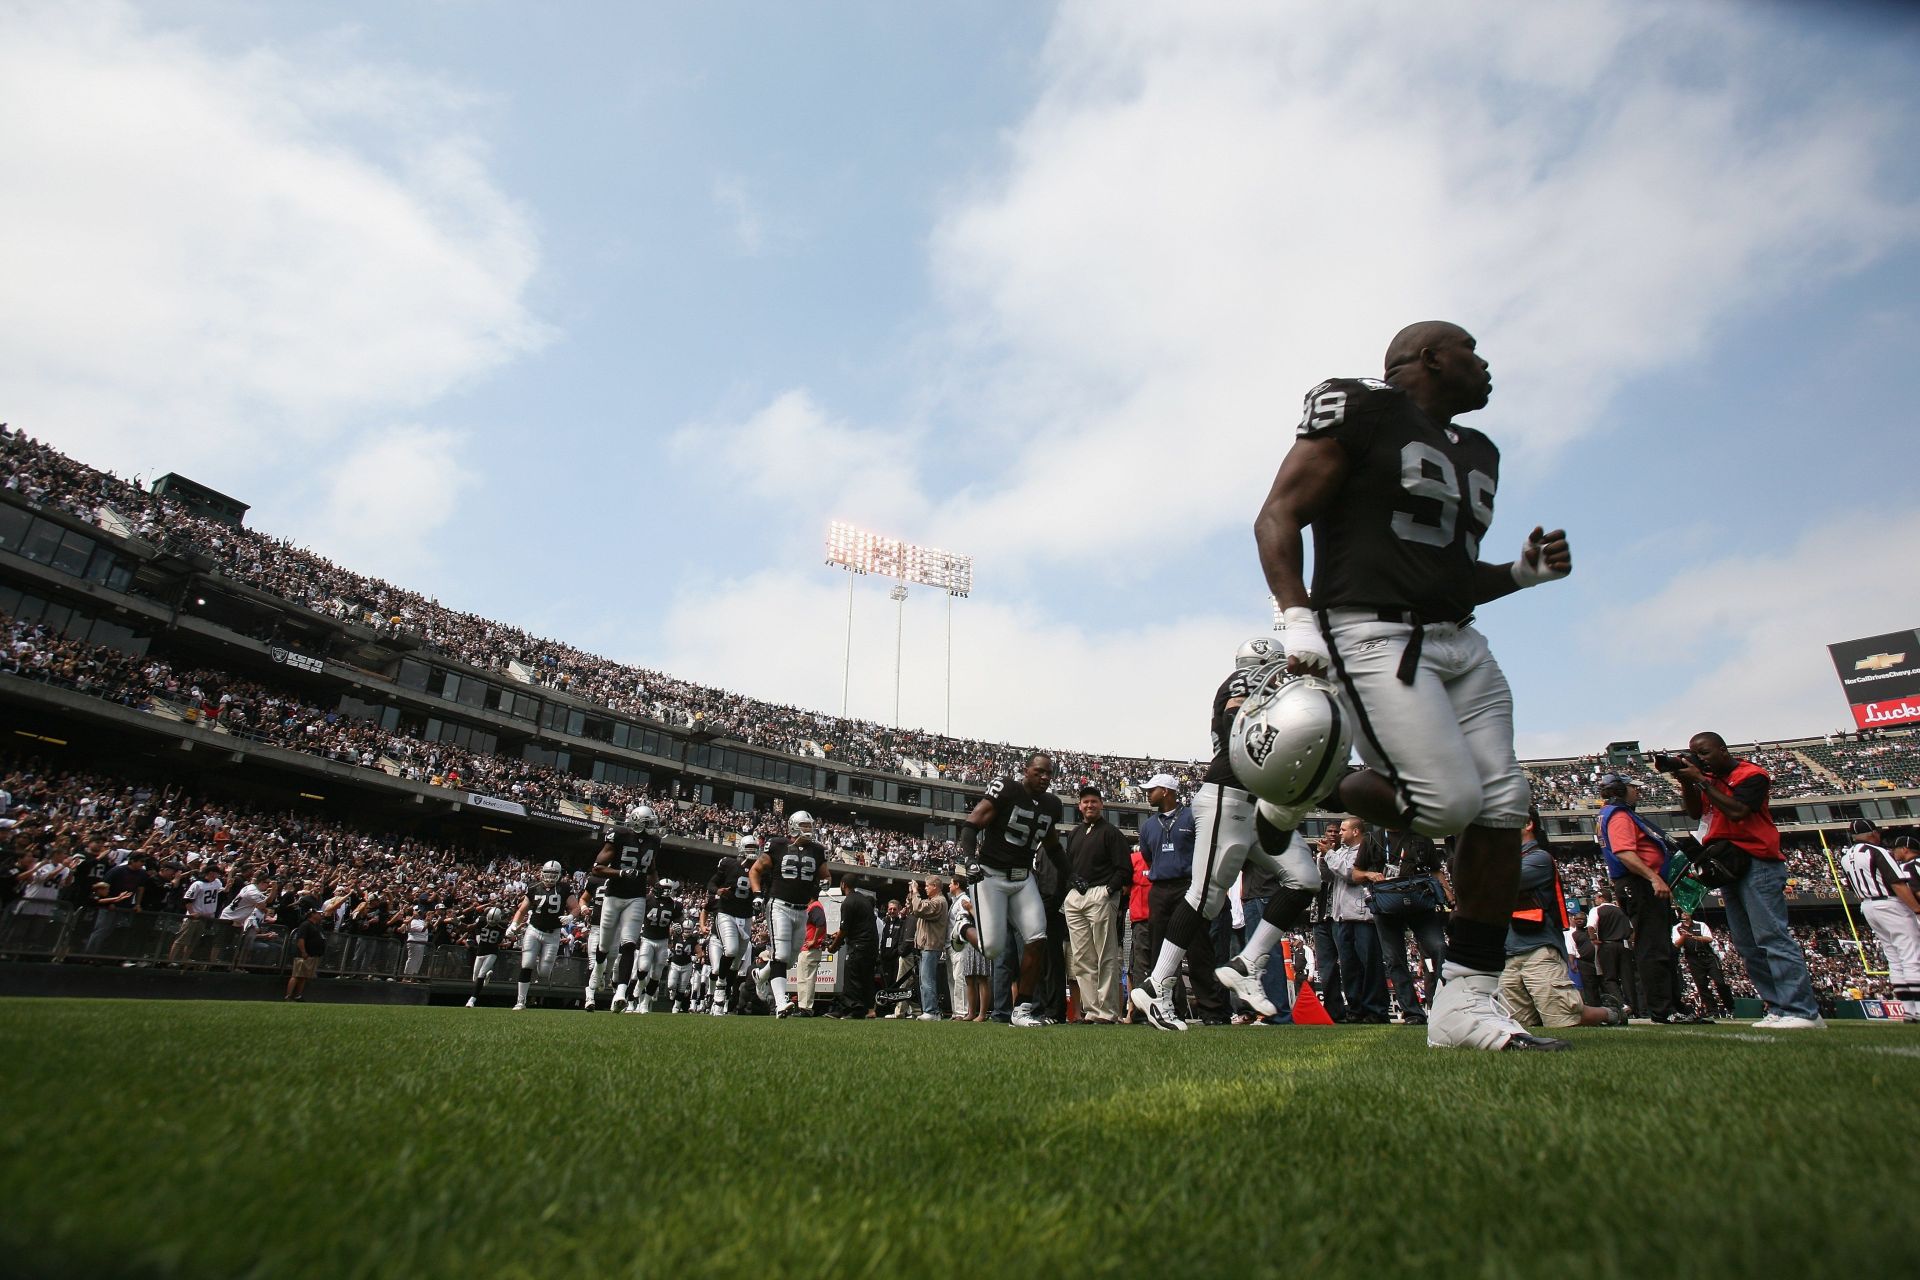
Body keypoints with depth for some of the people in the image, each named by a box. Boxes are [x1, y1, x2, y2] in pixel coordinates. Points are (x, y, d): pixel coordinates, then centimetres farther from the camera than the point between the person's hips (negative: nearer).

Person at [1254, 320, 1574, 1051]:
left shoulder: (1477, 453, 23)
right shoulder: (1359, 411, -1)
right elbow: (1278, 517, -8)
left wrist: (1524, 571, 10)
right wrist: (1297, 618, -20)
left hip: (1460, 642, 9)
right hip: (1375, 635, -9)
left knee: (1503, 807, 0)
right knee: (1448, 801, -20)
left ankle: (1467, 1002, 10)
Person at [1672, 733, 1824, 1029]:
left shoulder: (1751, 774, -7)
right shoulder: (1710, 780, 17)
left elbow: (1736, 811, -20)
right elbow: (1694, 813, 11)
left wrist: (1700, 780, -16)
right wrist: (1685, 783, -1)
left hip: (1757, 863, -9)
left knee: (1772, 936, -14)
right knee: (1748, 946, 8)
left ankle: (1804, 1012, -14)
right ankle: (1779, 1009, 11)